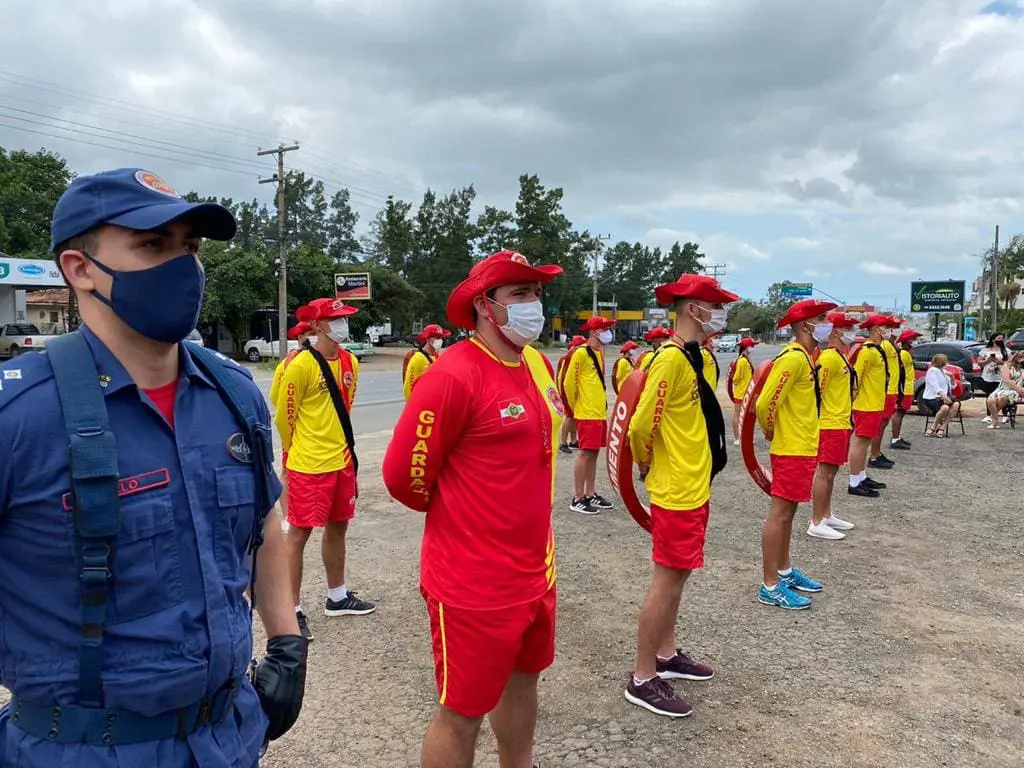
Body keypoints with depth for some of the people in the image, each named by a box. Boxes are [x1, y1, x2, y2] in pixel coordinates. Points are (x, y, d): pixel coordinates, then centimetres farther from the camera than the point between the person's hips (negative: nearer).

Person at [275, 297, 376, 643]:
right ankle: (293, 609, 13)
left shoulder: (350, 362, 6)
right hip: (308, 465, -7)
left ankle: (337, 597, 34)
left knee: (338, 527, 18)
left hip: (341, 460, 7)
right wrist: (299, 451, 5)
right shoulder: (301, 365, -15)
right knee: (299, 533, 2)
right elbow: (284, 417, -8)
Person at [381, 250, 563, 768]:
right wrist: (459, 517, -1)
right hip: (474, 582, -8)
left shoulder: (538, 365, 5)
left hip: (536, 570, 8)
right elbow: (403, 474, -17)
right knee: (462, 713, 8)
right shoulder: (454, 375, -21)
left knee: (522, 678, 26)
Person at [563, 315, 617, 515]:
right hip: (587, 414, -9)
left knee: (594, 453, 12)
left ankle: (591, 494, 21)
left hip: (599, 412, 9)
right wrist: (575, 407, -3)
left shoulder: (600, 353, 14)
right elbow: (569, 383, -12)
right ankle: (578, 499, 0)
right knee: (585, 453, -6)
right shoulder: (581, 353, -13)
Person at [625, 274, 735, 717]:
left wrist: (697, 472, 15)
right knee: (667, 581, -1)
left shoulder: (695, 356, 11)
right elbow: (641, 424, -24)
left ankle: (667, 655, 35)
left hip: (694, 487, 10)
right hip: (676, 491, -10)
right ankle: (643, 679, 12)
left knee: (677, 576, 19)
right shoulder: (671, 358, -20)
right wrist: (647, 464, -7)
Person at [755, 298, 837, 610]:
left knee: (788, 511, 18)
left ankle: (784, 571, 31)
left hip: (803, 447, 10)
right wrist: (771, 431, -8)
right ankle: (771, 587, 3)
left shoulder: (803, 356, 13)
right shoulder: (793, 357, -19)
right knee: (780, 513, -4)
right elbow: (765, 403, -24)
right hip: (792, 449, -10)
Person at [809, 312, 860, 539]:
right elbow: (816, 389, -22)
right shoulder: (829, 357, -16)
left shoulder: (840, 356, 16)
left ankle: (826, 516, 26)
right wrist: (816, 421, -21)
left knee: (831, 471, 16)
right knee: (824, 472, -7)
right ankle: (816, 523, -2)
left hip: (840, 423, 10)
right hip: (830, 424, -10)